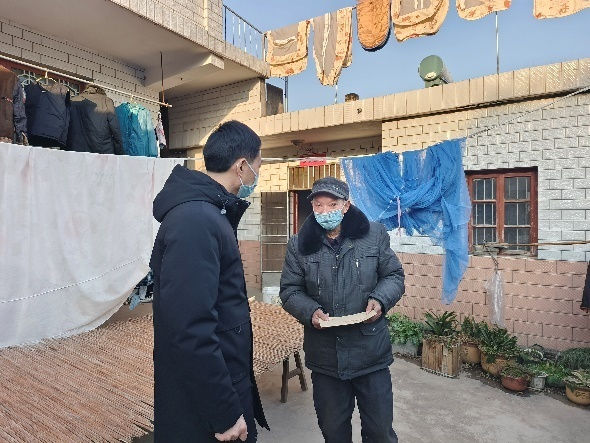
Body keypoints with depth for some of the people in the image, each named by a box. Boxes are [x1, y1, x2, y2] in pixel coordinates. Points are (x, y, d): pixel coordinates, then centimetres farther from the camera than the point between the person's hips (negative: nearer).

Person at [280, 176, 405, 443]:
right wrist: (311, 311, -17)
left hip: (371, 352, 0)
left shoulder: (374, 235, -4)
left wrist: (380, 300, -14)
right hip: (325, 356, 1)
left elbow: (394, 275, 5)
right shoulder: (299, 244, -2)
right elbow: (289, 291, 1)